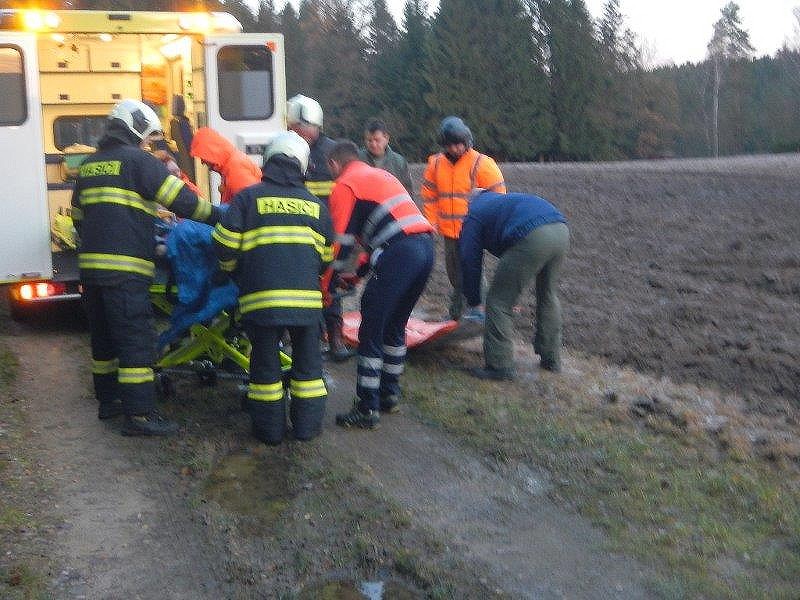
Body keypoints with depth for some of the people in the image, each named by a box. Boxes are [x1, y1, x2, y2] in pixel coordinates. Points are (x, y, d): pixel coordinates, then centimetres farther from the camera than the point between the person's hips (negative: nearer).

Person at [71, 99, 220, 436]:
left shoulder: (89, 165, 19)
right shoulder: (138, 160, -5)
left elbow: (78, 215, 27)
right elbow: (181, 200, -9)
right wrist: (217, 216, 2)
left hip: (91, 265, 9)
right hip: (125, 269, -8)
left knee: (104, 337, 17)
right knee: (136, 339, -7)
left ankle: (108, 400, 28)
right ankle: (138, 414, -7)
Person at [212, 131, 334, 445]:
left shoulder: (248, 197, 5)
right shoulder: (316, 205, 15)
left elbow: (224, 243, 0)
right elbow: (326, 256, 18)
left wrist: (232, 269, 19)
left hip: (262, 296, -2)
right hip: (307, 297, 2)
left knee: (265, 363, 10)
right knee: (307, 360, 15)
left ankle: (270, 428, 18)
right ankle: (307, 424, 20)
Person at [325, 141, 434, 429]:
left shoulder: (345, 184, 5)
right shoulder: (382, 175, 30)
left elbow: (341, 240, -2)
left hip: (399, 254, -8)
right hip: (426, 246, 8)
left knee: (371, 332, 0)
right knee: (395, 327, 22)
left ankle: (367, 410, 3)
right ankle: (390, 395, 31)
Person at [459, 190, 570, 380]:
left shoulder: (473, 217, 20)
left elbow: (470, 262, 19)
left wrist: (474, 305, 30)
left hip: (532, 237, -8)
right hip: (561, 229, 8)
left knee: (498, 302, 5)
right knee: (548, 297, 27)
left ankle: (500, 366, 7)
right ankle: (551, 359, 35)